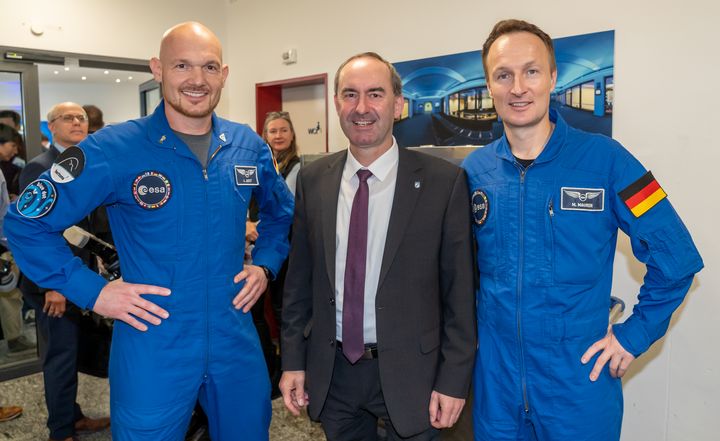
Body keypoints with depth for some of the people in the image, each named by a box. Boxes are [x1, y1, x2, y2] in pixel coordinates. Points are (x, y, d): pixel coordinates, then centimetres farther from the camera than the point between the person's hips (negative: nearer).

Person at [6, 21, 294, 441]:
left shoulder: (249, 146, 1)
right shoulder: (113, 149, -12)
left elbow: (282, 212, 18)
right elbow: (26, 221, -5)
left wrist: (265, 265, 4)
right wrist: (92, 290, -11)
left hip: (237, 347, 4)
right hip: (153, 356, -3)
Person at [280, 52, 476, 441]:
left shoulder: (444, 181, -11)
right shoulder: (313, 179, -1)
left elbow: (459, 289, -8)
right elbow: (299, 278, 4)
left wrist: (454, 379, -7)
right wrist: (293, 361, 5)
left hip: (408, 370, -3)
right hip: (332, 372, 3)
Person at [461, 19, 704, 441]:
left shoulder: (603, 158, -10)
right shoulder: (474, 169, -2)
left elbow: (675, 256, -5)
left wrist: (635, 333, -5)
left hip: (580, 380, -2)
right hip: (496, 379, 3)